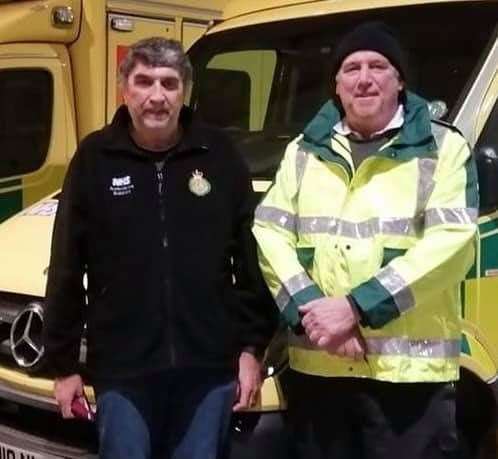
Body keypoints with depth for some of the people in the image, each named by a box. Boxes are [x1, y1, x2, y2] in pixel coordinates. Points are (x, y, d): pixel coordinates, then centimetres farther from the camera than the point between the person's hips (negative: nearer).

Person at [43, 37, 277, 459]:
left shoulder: (220, 155, 1)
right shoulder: (95, 158, 0)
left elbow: (252, 259, 5)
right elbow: (66, 269, 3)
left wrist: (252, 347, 1)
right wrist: (64, 363, 2)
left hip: (209, 366, 1)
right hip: (122, 368, 0)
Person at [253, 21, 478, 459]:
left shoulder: (444, 148, 2)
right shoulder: (304, 151, 14)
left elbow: (451, 242, -10)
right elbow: (268, 234, 6)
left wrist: (355, 307, -17)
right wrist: (308, 310, -11)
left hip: (411, 370, -3)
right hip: (315, 367, 4)